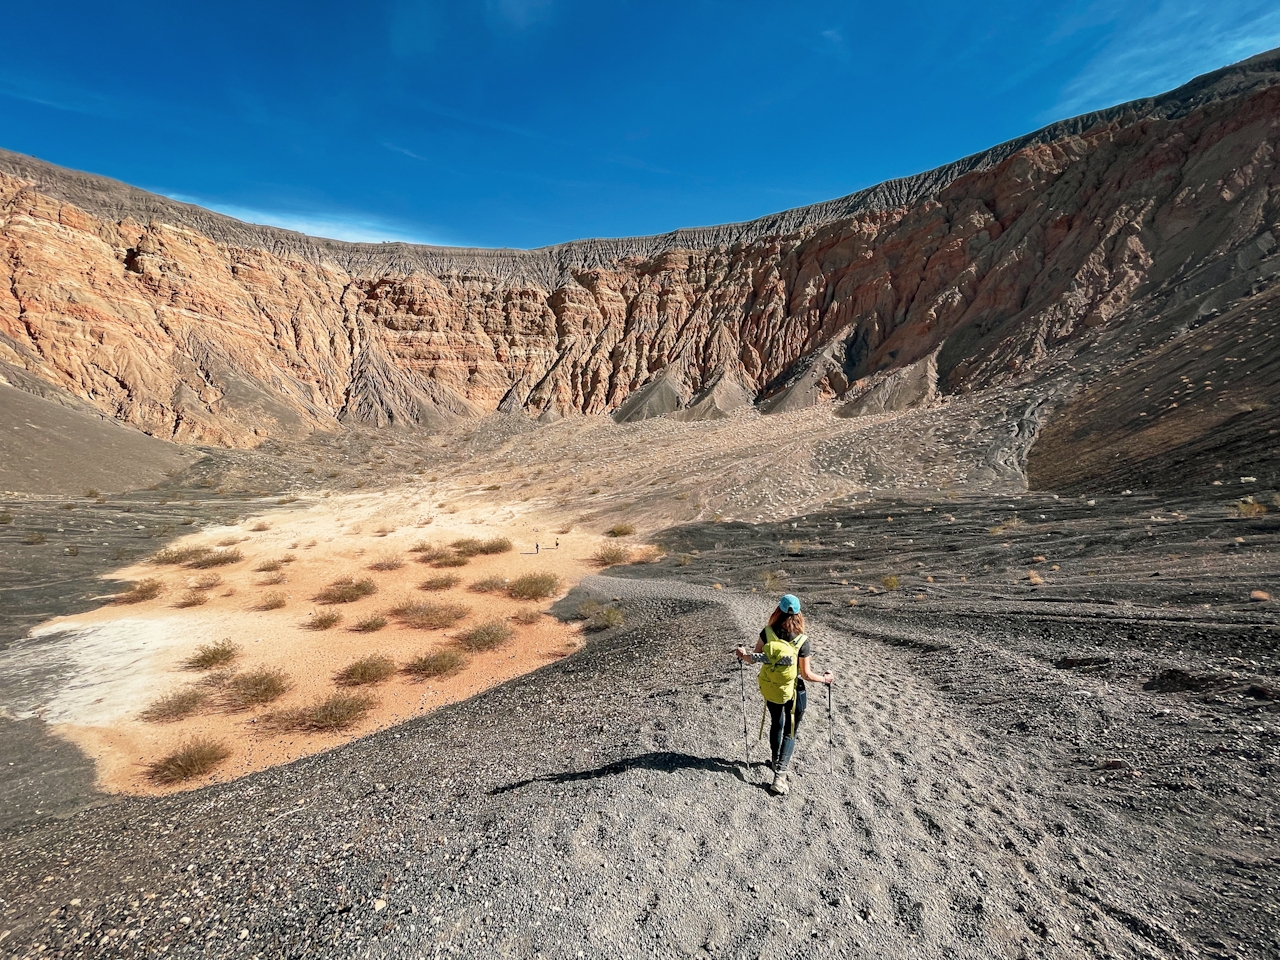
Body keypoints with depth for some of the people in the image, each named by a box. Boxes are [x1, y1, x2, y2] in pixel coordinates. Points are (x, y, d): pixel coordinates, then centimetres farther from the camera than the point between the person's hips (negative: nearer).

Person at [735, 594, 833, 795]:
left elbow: (754, 660, -10)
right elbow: (806, 674, -16)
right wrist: (825, 679, 2)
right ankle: (780, 773, 2)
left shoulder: (767, 633, -18)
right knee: (790, 732, 13)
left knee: (776, 725, 26)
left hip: (770, 690, 3)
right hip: (793, 693, -3)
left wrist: (742, 654, 10)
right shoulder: (803, 642, -22)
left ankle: (776, 761, 43)